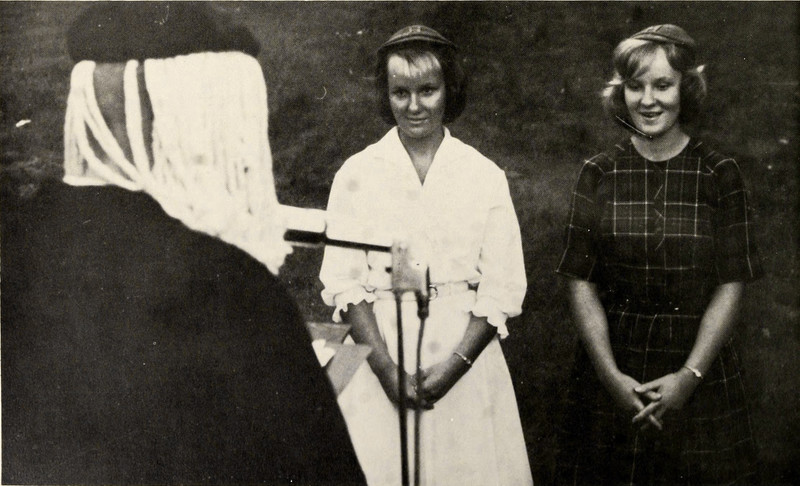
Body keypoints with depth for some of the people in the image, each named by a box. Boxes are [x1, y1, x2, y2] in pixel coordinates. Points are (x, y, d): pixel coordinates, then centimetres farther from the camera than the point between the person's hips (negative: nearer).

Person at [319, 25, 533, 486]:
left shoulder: (485, 176, 1)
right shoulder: (357, 174, 2)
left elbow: (503, 287, -2)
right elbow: (343, 282, -2)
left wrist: (451, 368, -12)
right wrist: (388, 369, -12)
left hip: (464, 349, 0)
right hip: (381, 350, 0)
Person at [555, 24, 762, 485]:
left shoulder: (720, 175, -2)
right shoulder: (599, 175, 1)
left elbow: (731, 287, -4)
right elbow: (582, 284, -2)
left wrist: (690, 375, -13)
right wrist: (610, 374, -11)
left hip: (701, 365, 0)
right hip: (613, 365, 1)